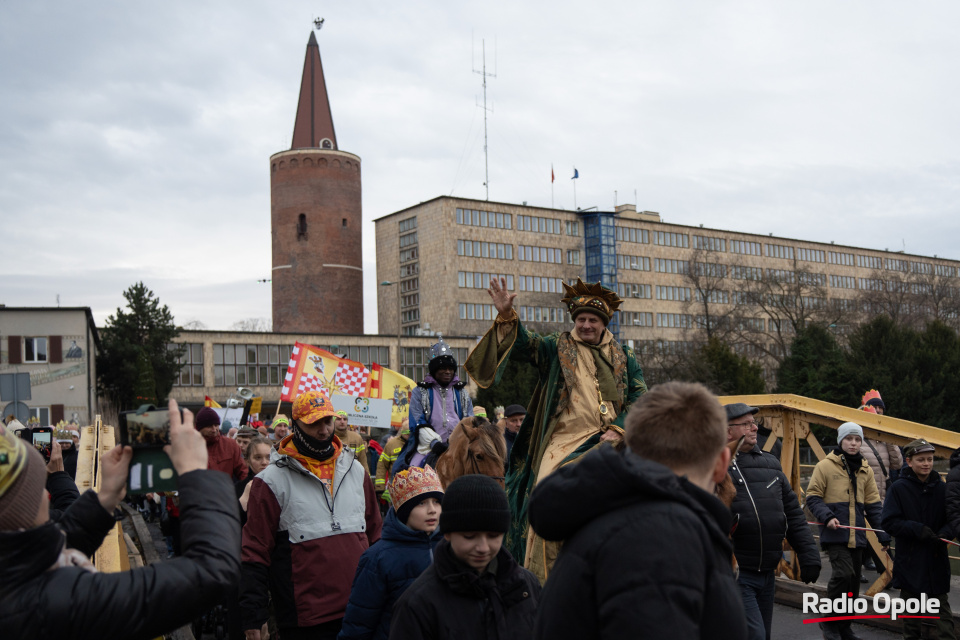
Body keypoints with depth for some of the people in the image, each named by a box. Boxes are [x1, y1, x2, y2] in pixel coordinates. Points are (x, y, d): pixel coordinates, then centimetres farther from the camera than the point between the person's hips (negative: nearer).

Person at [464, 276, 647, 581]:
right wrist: (507, 316, -23)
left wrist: (619, 429, -3)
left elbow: (640, 398, 12)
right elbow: (524, 343, -5)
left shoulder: (623, 356, 15)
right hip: (565, 439, -1)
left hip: (609, 439, 1)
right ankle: (544, 578, -10)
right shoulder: (557, 348, 11)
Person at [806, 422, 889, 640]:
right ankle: (829, 621, -1)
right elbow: (813, 497, -3)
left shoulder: (865, 470, 11)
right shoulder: (826, 466, -4)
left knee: (853, 581, 11)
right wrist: (827, 516, -19)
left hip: (857, 535, 6)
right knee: (843, 573, -20)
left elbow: (873, 505, 13)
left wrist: (883, 534, 7)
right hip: (835, 534, -6)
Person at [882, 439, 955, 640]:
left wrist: (945, 533, -15)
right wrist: (918, 530, -20)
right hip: (909, 560, -1)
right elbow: (889, 523, -9)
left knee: (942, 605, 6)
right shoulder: (898, 488, -7)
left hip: (937, 559, 2)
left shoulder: (942, 488, 0)